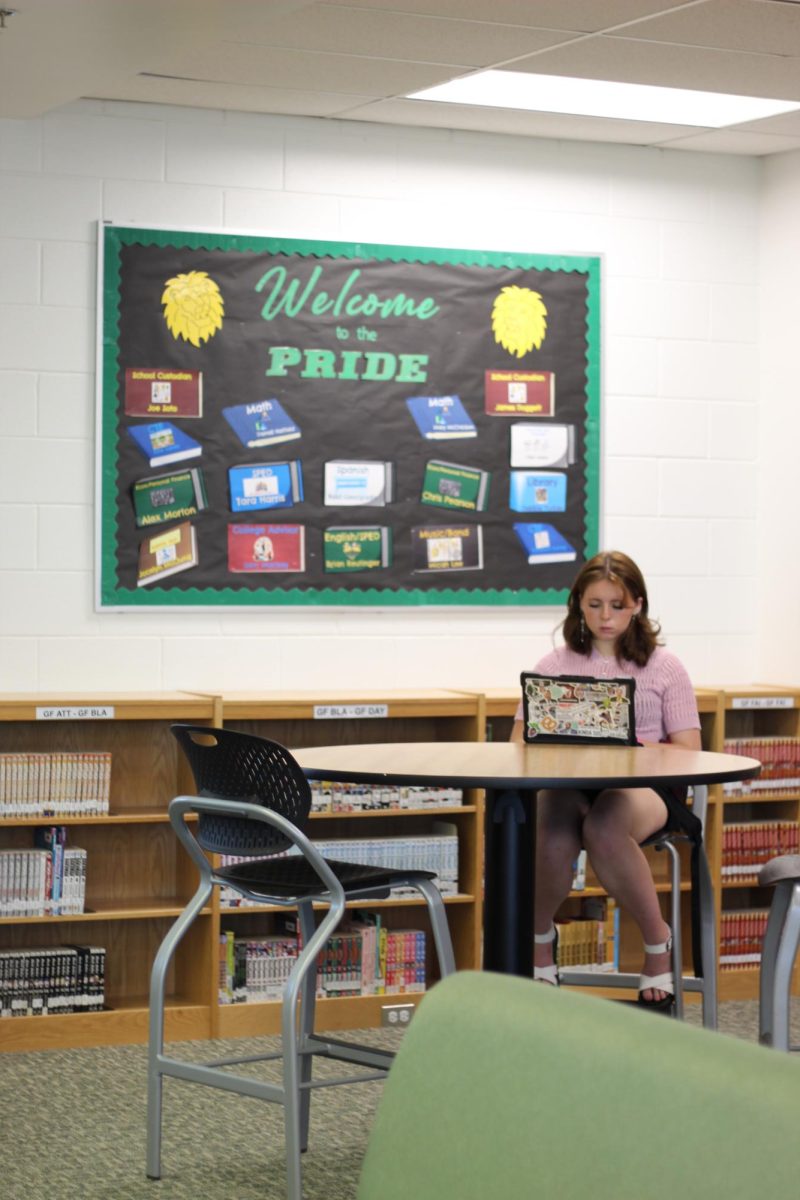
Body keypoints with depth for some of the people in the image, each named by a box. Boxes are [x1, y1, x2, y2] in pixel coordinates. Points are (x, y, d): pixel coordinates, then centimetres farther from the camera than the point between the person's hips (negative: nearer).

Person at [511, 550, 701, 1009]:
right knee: (555, 836, -37)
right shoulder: (556, 664, 15)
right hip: (567, 784, 1)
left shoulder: (663, 666, 11)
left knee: (604, 828, -39)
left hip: (644, 785, -1)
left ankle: (658, 941, -14)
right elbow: (521, 739, 10)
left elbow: (687, 751, 5)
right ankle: (540, 937, -5)